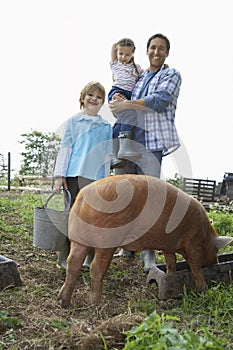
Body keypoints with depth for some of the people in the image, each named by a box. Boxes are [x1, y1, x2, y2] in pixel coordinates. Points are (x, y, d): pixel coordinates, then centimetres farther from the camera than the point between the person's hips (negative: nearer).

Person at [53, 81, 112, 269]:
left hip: (96, 177, 2)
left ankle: (92, 257, 16)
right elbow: (65, 148, 4)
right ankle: (65, 258, 10)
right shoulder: (73, 121, 7)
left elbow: (107, 155, 14)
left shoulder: (106, 127, 13)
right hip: (75, 175, -2)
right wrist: (60, 175, -2)